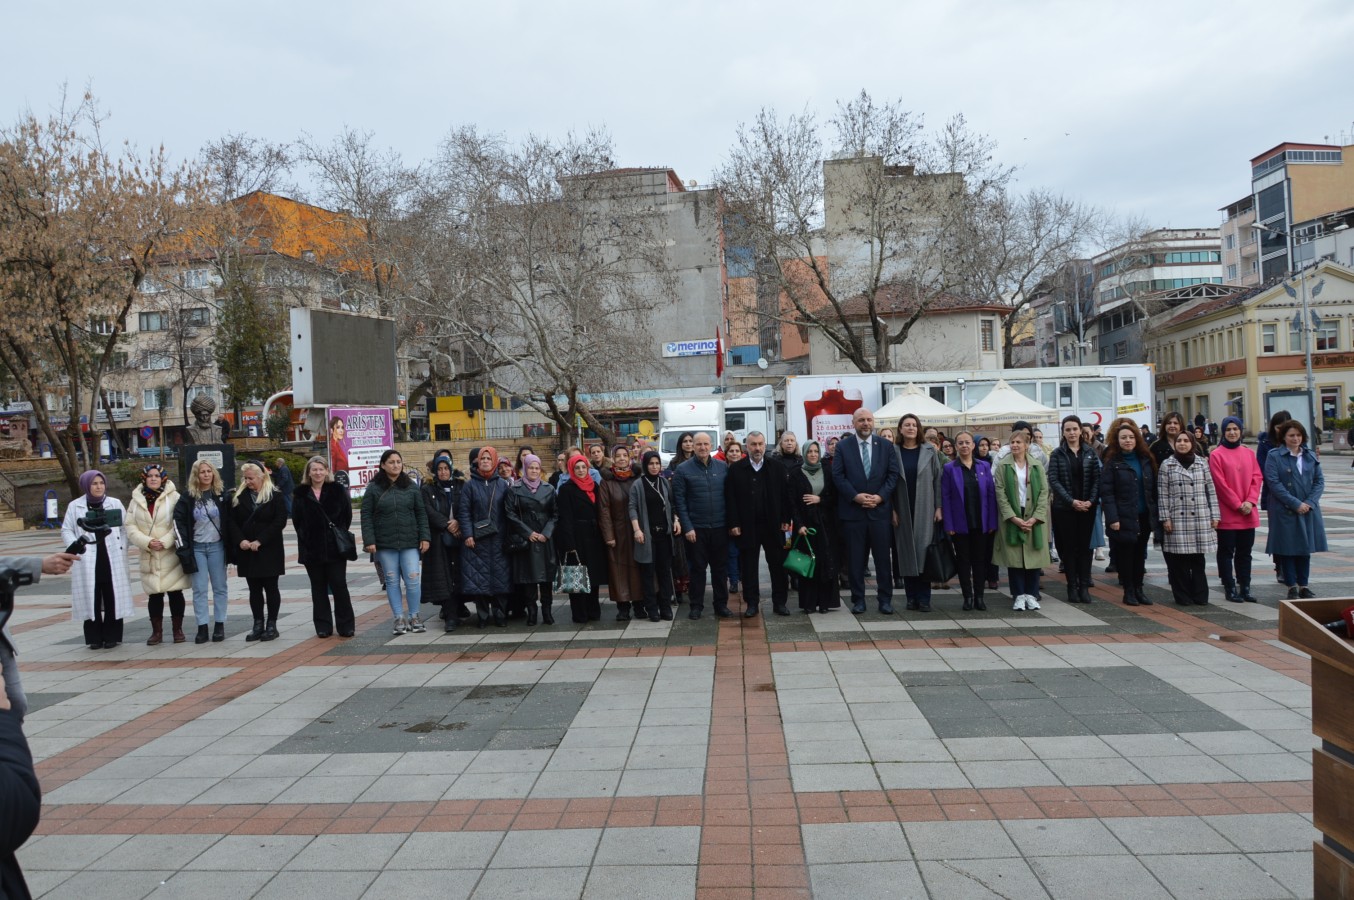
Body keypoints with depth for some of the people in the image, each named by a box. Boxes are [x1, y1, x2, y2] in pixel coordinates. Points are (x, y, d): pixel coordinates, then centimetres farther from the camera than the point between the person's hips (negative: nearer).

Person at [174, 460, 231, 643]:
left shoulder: (222, 494, 1)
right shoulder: (188, 497, 1)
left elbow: (230, 519, 2)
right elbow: (178, 520, -1)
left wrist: (231, 544, -4)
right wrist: (184, 545, -9)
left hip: (217, 546, 0)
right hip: (197, 548, 0)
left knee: (219, 587, 5)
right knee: (199, 589, 1)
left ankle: (220, 625, 11)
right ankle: (202, 627, 5)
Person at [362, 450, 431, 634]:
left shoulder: (410, 486, 6)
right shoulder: (374, 488, 2)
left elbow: (421, 513, 7)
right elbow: (366, 516, 0)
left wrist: (425, 537, -1)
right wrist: (369, 540, -9)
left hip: (410, 543, 1)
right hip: (385, 544, 0)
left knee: (413, 580, -3)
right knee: (392, 581, 6)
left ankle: (414, 616, 13)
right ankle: (399, 618, 15)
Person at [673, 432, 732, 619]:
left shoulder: (723, 467, 4)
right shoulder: (683, 469, -4)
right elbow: (679, 500, -5)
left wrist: (731, 523, 2)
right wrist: (687, 527, -10)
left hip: (720, 527, 2)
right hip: (696, 528, -2)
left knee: (720, 568, 9)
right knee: (697, 568, 6)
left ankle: (721, 604, 21)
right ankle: (696, 606, 17)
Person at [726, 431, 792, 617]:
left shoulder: (777, 468, 4)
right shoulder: (736, 469, 0)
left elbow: (785, 495, 3)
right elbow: (730, 498, -3)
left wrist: (786, 520, -2)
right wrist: (734, 524, -8)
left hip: (773, 525, 1)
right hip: (747, 527, -1)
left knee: (778, 565, 6)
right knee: (748, 567, 5)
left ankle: (780, 602, 16)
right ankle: (751, 603, 15)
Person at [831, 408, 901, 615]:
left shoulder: (886, 446, 7)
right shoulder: (843, 446, 3)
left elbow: (894, 474, 3)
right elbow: (838, 476, -2)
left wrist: (880, 496, -9)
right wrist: (856, 496, -13)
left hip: (880, 509, 1)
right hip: (852, 510, -1)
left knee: (883, 557, 5)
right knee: (856, 559, 5)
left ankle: (885, 599, 14)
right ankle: (858, 599, 14)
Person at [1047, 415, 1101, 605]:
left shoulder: (1090, 453, 6)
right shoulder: (1057, 454, 0)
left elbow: (1096, 479, 3)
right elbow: (1053, 480, -7)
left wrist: (1091, 501, -11)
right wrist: (1072, 501, -15)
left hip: (1087, 507, 2)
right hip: (1064, 508, -2)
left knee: (1085, 546, 3)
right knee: (1069, 547, 2)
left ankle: (1084, 586, 7)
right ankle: (1072, 587, 8)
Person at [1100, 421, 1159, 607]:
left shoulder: (1146, 460, 9)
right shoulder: (1112, 462, -6)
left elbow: (1153, 488, 12)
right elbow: (1106, 492, -10)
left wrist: (1155, 511, 5)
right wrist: (1112, 518, -16)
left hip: (1144, 516, 5)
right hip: (1124, 518, -4)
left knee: (1140, 554, 10)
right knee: (1125, 554, 1)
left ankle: (1138, 589, 20)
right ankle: (1128, 591, 11)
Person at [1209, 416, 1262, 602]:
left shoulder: (1249, 453, 9)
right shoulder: (1216, 455, -5)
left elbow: (1257, 478, 6)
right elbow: (1220, 484, -9)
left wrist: (1250, 501, -8)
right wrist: (1238, 505, -12)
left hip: (1249, 513, 5)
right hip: (1227, 514, -4)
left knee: (1245, 552, 11)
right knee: (1226, 552, 2)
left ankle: (1245, 587, 19)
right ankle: (1230, 589, 9)